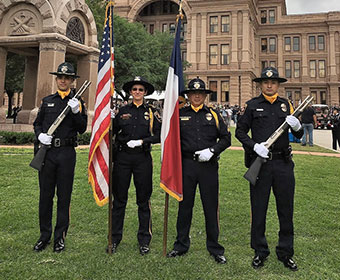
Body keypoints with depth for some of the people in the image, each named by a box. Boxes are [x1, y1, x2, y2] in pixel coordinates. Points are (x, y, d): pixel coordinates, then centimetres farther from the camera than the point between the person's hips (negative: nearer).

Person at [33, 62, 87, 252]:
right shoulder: (47, 101, 12)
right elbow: (37, 124, 16)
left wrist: (76, 112, -18)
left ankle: (60, 237, 17)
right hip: (47, 152, 2)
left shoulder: (77, 102, 5)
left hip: (67, 153, -2)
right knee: (45, 195, 8)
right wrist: (40, 135, -5)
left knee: (64, 197, 5)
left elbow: (82, 129, -3)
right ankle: (44, 236, 21)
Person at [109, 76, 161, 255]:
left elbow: (158, 136, 0)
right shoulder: (122, 111, 9)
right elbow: (111, 132, 10)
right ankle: (115, 239, 19)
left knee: (143, 200, 6)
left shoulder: (151, 112, 7)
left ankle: (144, 240, 18)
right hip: (122, 157, 1)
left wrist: (141, 141, -11)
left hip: (142, 158, 0)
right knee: (119, 199, 6)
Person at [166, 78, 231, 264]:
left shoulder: (213, 115, 8)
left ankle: (214, 248, 19)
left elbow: (226, 138, 7)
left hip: (209, 165, 0)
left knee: (211, 207, 5)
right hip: (187, 165, 1)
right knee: (185, 205, 9)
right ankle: (181, 245, 24)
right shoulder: (180, 114, 8)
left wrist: (212, 150, -8)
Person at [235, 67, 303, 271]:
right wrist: (254, 146, -13)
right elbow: (240, 131, 3)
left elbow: (299, 135, 11)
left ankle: (286, 252, 24)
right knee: (259, 209, 6)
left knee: (286, 209, 9)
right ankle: (260, 252, 21)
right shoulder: (253, 105, 4)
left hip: (284, 163, 2)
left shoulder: (286, 105, 10)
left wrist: (297, 126, -12)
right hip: (260, 162, -2)